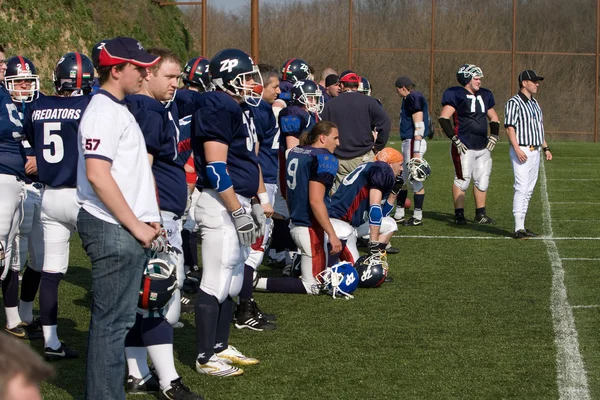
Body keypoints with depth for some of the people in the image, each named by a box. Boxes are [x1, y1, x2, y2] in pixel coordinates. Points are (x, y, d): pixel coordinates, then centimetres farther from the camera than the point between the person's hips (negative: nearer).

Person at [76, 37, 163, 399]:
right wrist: (135, 225, -18)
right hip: (114, 230, -10)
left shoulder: (119, 109, 17)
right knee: (112, 320, -6)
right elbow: (98, 176, -23)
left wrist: (145, 220, 12)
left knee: (118, 316, 14)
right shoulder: (104, 112, -15)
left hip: (128, 228, 10)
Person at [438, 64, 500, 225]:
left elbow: (494, 118, 24)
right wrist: (455, 139, -15)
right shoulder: (456, 95, -9)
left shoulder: (484, 95, 13)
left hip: (483, 147, 7)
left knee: (483, 180, 10)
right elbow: (443, 118, -13)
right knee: (462, 180, -3)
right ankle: (459, 214, 5)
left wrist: (493, 137, 11)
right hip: (464, 147, -7)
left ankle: (480, 214, 19)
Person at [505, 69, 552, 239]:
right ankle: (518, 229, -17)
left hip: (534, 152, 9)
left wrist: (545, 148, 19)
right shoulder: (514, 103, -10)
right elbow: (510, 127, -16)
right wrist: (517, 150, -25)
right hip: (521, 151, -9)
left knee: (528, 191, 9)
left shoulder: (534, 103, 18)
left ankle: (522, 227, 13)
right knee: (521, 189, -14)